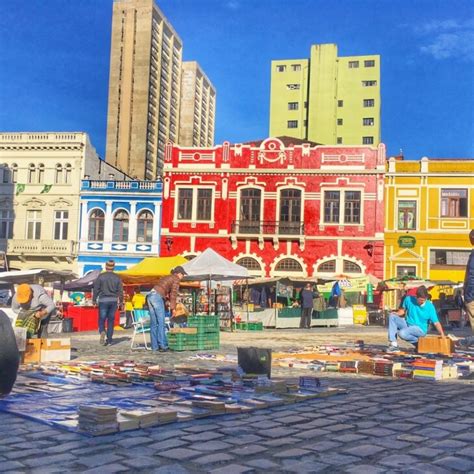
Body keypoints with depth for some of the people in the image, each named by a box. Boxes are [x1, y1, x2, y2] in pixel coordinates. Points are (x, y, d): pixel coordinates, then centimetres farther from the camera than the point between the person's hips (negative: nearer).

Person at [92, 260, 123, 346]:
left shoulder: (101, 276, -4)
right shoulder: (117, 277, 2)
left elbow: (96, 289, -4)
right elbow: (120, 290, 4)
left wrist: (94, 300, 5)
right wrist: (121, 301, 14)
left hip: (103, 300, -2)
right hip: (113, 300, 2)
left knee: (102, 319, 4)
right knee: (111, 320, 9)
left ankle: (102, 332, -25)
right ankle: (109, 339, 10)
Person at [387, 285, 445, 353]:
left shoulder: (430, 307, -14)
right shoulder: (409, 299, -7)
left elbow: (436, 322, -11)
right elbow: (403, 310, 11)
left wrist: (442, 335, -22)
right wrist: (397, 313, -10)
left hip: (420, 329, -5)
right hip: (407, 324, 5)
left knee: (402, 333, -33)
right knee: (392, 316, -17)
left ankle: (418, 341, -4)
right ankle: (394, 344, -17)